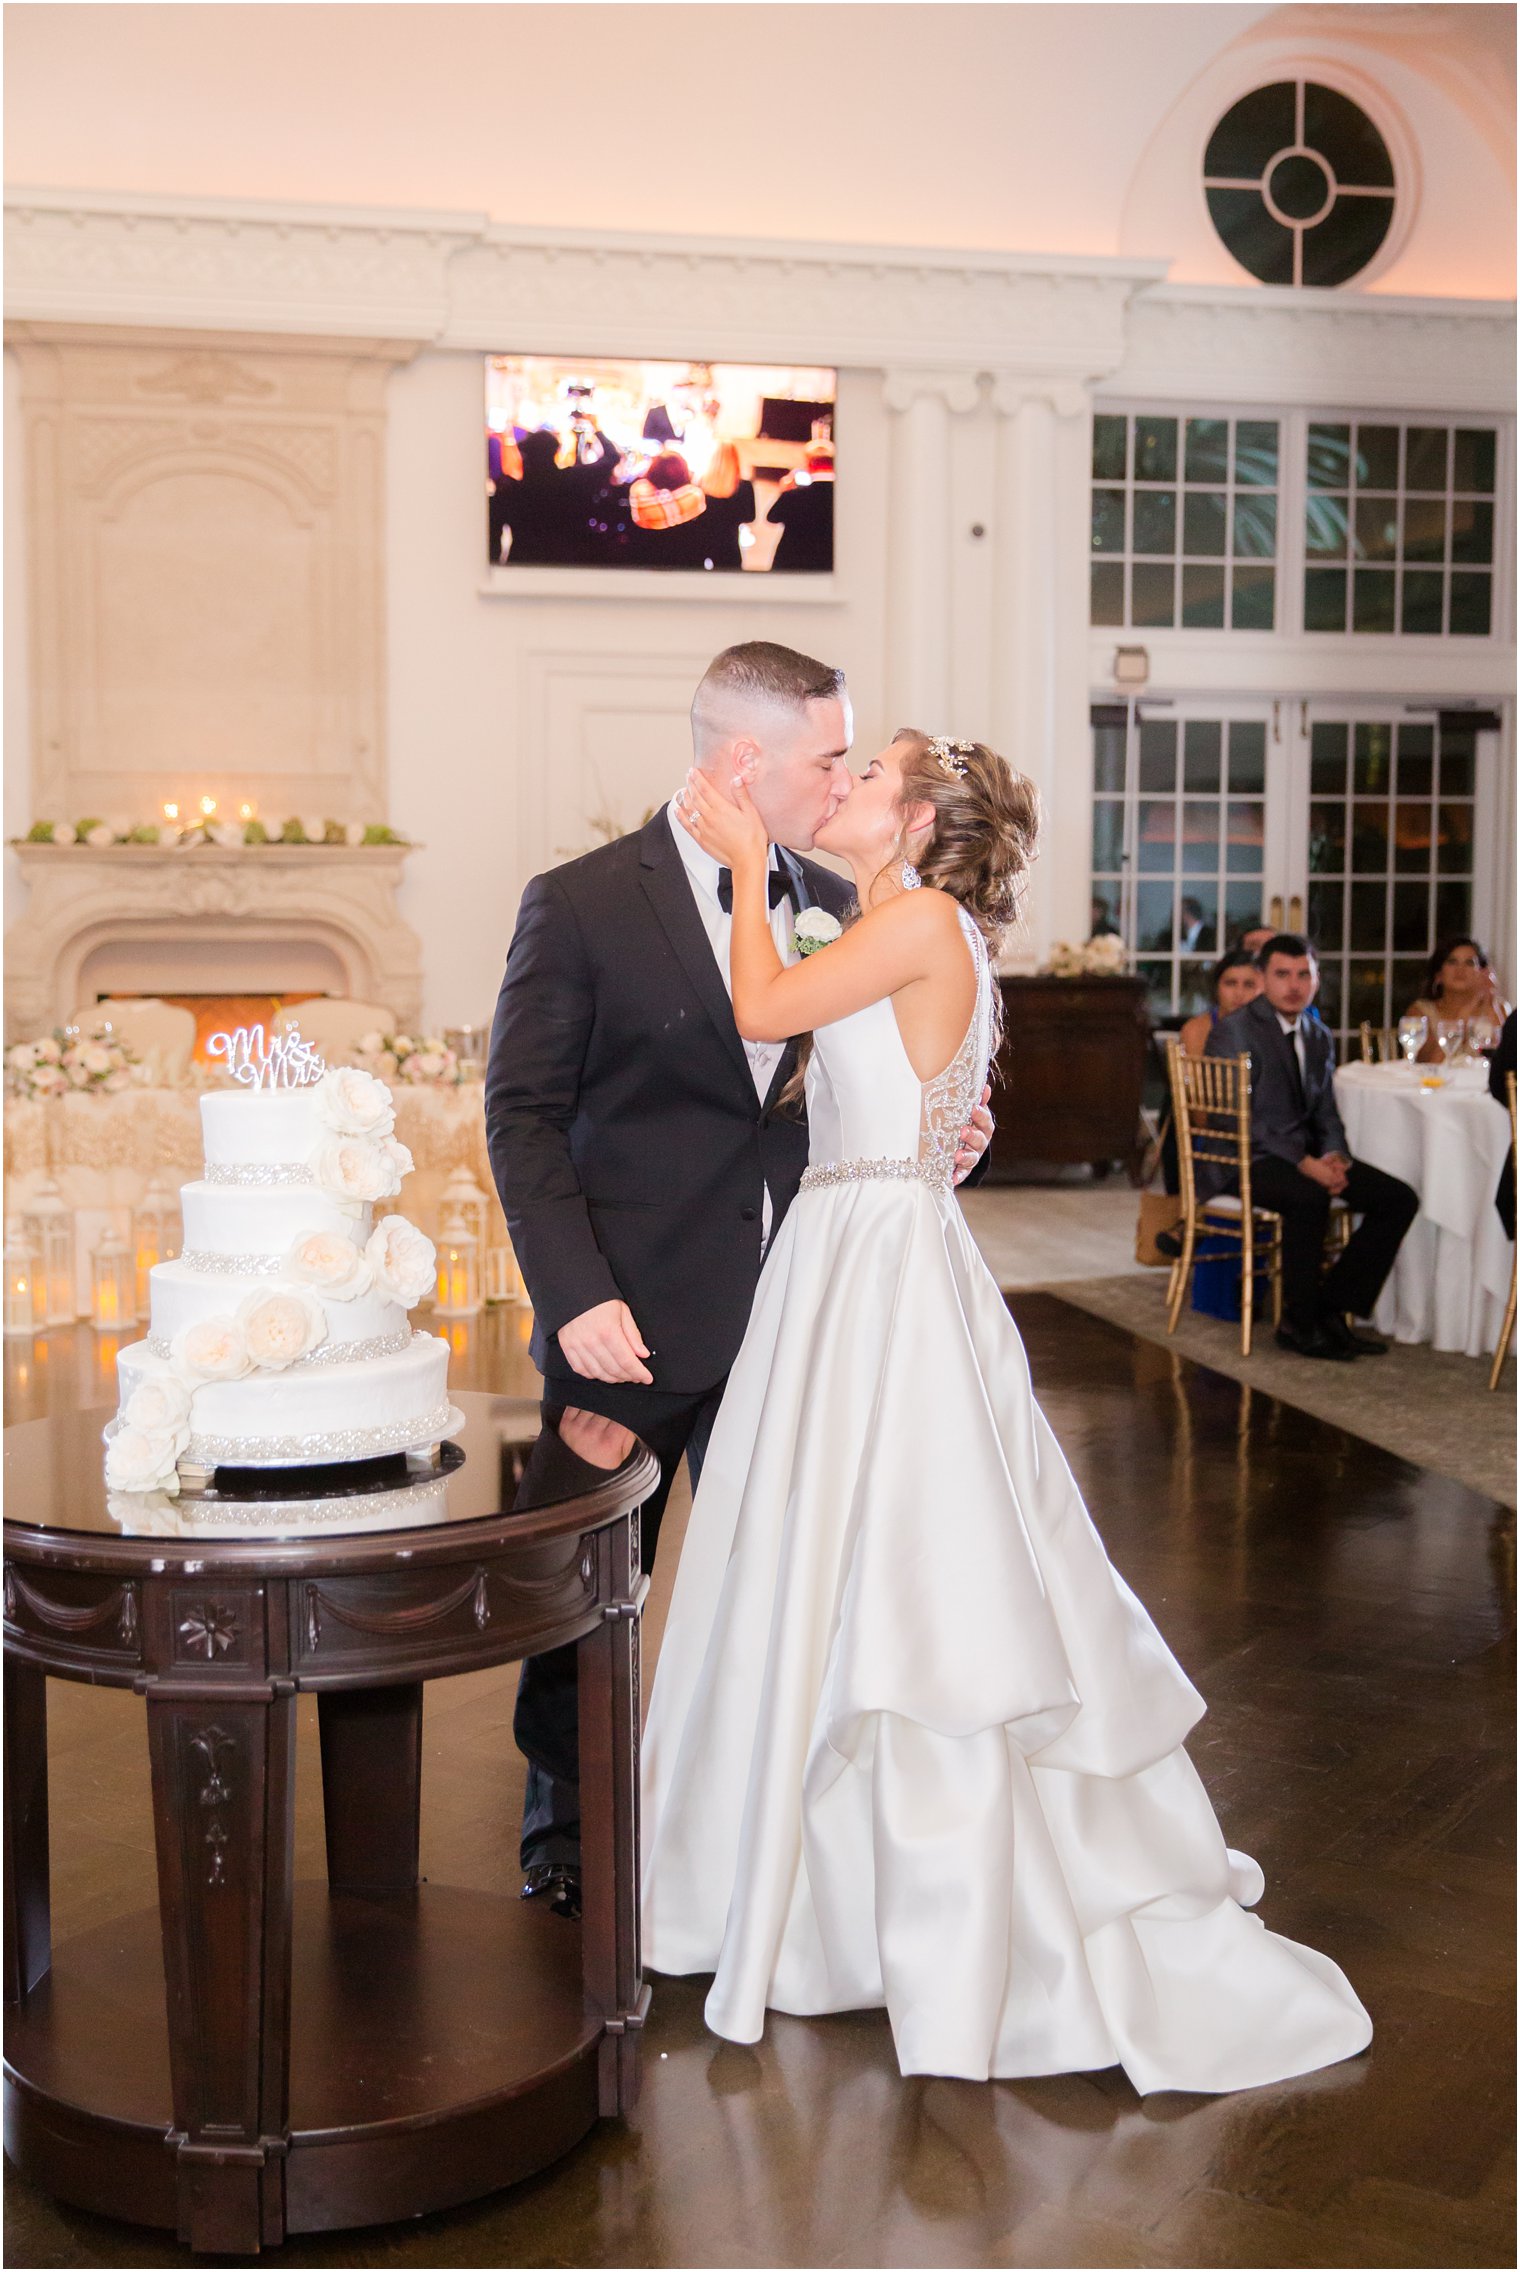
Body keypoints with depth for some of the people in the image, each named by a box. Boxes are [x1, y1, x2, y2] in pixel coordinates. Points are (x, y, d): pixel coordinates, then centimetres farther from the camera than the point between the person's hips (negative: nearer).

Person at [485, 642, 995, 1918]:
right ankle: (565, 1834, 33)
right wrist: (573, 1295, -17)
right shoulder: (582, 904, -9)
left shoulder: (837, 906, 6)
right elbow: (524, 1115, -9)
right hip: (633, 1321, -4)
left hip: (791, 1317, 4)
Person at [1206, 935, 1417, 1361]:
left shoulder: (1318, 1037, 15)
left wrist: (1334, 1157, -7)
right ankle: (1299, 1325, -20)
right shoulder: (1234, 1030, -9)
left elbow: (1326, 1113, 17)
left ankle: (1331, 1308, -3)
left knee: (1399, 1199, -9)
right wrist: (1304, 1163, -24)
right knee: (1309, 1198, -37)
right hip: (1243, 1161, -8)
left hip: (1305, 1155, 8)